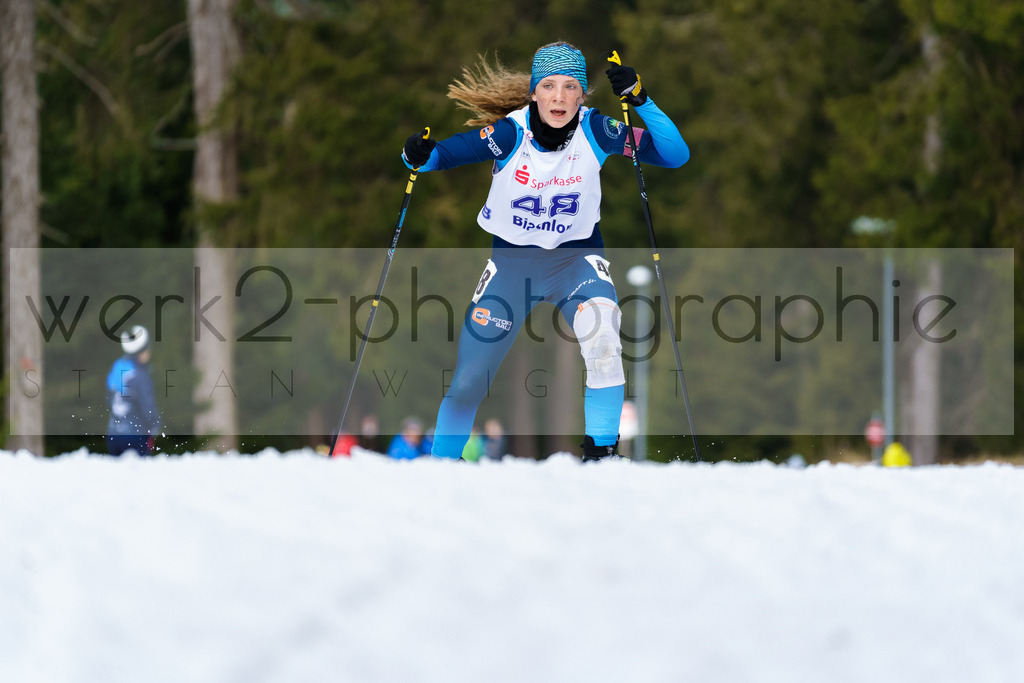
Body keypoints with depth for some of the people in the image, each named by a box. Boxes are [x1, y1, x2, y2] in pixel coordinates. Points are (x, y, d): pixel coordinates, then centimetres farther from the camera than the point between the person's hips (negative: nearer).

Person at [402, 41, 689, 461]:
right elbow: (443, 154, -18)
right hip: (511, 261, 0)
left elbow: (676, 155, -19)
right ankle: (440, 465, 27)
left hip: (576, 257, 0)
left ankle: (601, 452, -22)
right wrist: (419, 156, -41)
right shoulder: (509, 133, -20)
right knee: (467, 383, 1)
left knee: (603, 338, -33)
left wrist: (641, 101, -31)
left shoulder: (596, 131, -16)